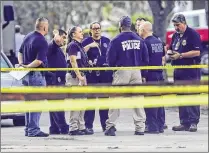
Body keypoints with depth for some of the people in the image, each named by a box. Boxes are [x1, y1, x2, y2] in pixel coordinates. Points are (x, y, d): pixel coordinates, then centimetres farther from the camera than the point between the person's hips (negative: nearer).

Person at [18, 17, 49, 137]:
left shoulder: (28, 37, 10)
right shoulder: (42, 42, -17)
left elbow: (20, 52, 20)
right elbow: (39, 61, -24)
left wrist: (22, 64, 10)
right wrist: (27, 67, -12)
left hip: (26, 75, 9)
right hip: (37, 75, -9)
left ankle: (28, 128, 19)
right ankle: (33, 130, -6)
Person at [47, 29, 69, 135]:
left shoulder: (58, 49, 23)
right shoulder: (52, 47, -8)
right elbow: (56, 40, -33)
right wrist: (56, 33, -16)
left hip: (59, 81, 10)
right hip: (54, 80, -10)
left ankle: (54, 128, 11)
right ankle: (63, 128, -15)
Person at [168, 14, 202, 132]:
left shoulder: (193, 34, -7)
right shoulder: (175, 36, 16)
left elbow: (197, 52, -15)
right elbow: (171, 48, 28)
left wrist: (180, 55, -17)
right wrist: (170, 52, 3)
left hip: (191, 71, -8)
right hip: (178, 71, 8)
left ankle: (193, 122, -9)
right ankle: (184, 123, 11)